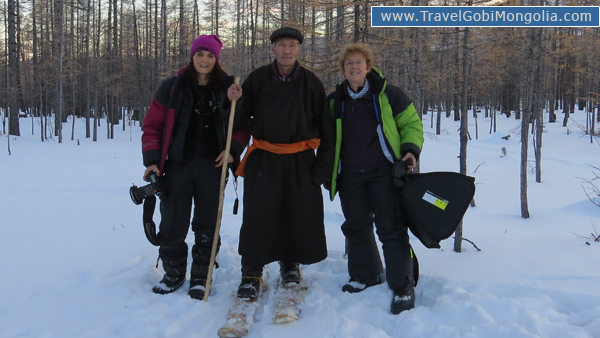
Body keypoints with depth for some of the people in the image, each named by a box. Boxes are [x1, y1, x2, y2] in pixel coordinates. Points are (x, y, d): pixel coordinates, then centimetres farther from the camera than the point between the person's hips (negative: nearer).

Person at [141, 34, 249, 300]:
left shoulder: (228, 88, 4)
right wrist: (152, 160, -3)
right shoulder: (172, 87, 3)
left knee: (206, 225, 7)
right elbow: (152, 124, 5)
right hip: (178, 165, 0)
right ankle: (174, 273, 21)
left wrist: (233, 148, -9)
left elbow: (242, 125, 9)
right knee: (172, 223, 3)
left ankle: (201, 277, 19)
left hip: (212, 166, 0)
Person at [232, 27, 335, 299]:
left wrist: (323, 164, 1)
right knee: (257, 217, -5)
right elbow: (240, 119, 4)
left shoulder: (311, 83, 2)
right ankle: (251, 272, 9)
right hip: (263, 160, 0)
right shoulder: (257, 79, 1)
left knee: (302, 216, 3)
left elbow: (326, 128, 6)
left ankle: (290, 263, 27)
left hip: (300, 162, 1)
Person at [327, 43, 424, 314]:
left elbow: (412, 123, 4)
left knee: (390, 227, -7)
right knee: (356, 227, 12)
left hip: (384, 171, -4)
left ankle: (403, 286, 1)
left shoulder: (387, 94, -2)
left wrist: (411, 149, -12)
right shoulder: (335, 101, 9)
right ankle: (365, 276, 31)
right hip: (350, 176, 4)